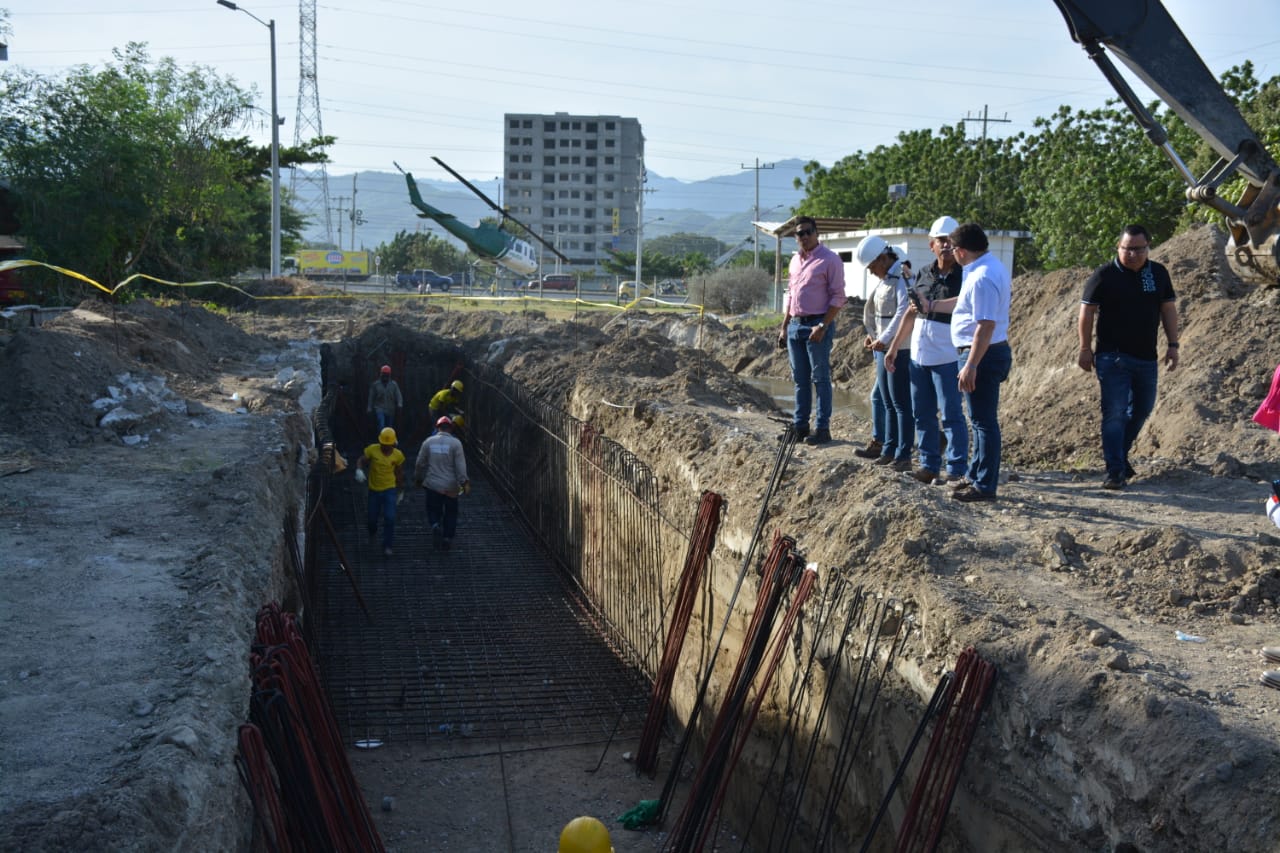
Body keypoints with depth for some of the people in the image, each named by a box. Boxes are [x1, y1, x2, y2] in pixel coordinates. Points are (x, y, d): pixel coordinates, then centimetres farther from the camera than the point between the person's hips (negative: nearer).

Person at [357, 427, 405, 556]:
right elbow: (361, 461, -6)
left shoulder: (398, 455, -5)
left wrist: (401, 490, 14)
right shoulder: (372, 450, -9)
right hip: (374, 489, 1)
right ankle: (372, 533, 48)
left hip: (390, 490, -1)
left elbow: (399, 473, 7)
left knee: (390, 518, -12)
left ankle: (387, 546, 0)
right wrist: (359, 470, -29)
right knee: (372, 517, 12)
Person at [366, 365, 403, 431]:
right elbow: (371, 397, 8)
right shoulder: (375, 385, 4)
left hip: (390, 411, 2)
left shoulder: (394, 384, 4)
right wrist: (369, 408, 4)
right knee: (381, 425, -23)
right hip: (379, 409, -2)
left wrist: (399, 404, -22)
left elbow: (398, 395, -5)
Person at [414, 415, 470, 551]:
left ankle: (435, 525, -14)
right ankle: (447, 538, 15)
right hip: (451, 486, -1)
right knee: (451, 513, 15)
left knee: (433, 510, 16)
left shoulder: (428, 442, 0)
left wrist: (418, 478, 20)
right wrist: (464, 482, -13)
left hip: (432, 485, 1)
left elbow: (420, 463, 5)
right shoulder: (455, 443, -8)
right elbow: (460, 465, -14)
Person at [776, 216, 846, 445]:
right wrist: (784, 327, 16)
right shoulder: (795, 261, 15)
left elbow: (838, 297, -11)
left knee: (820, 379, -3)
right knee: (800, 379, 11)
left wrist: (823, 326, -17)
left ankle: (822, 428, 1)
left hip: (817, 325, -7)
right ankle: (799, 425, 18)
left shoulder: (829, 259, -7)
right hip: (795, 325, 7)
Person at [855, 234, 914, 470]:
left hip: (899, 350, -9)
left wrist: (884, 339, -24)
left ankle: (903, 455, 0)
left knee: (901, 403, -5)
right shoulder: (884, 280, 15)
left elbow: (903, 312, -25)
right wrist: (872, 335, 9)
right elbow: (875, 311, 23)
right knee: (888, 403, 13)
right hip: (883, 348, 9)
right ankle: (889, 450, 20)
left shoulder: (902, 278, -15)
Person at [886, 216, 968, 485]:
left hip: (948, 359, -7)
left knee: (952, 416, -3)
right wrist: (894, 347, 17)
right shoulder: (924, 274, 11)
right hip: (919, 356, 7)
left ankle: (957, 470, 4)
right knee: (922, 414, 11)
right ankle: (929, 465, 21)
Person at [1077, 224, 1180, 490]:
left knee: (1141, 409, 15)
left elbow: (1168, 308, 10)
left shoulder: (1158, 273, 5)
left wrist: (1172, 344, 5)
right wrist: (1085, 348, -6)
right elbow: (1087, 311, -4)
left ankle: (1119, 455, 33)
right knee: (1115, 413, -8)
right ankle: (1115, 471, -6)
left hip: (1146, 357, 5)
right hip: (1112, 358, -5)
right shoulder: (1105, 275, -8)